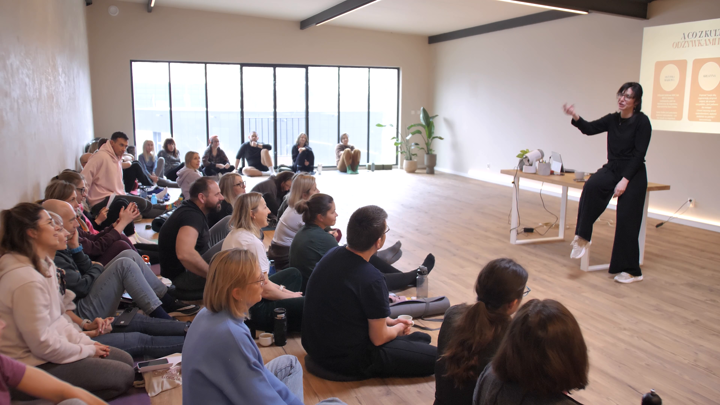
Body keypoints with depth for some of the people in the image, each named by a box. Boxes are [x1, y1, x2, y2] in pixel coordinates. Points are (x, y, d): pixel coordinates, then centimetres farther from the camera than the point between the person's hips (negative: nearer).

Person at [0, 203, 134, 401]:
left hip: (51, 348, 10)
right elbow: (43, 345, -25)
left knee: (125, 359, 9)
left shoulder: (44, 265, 5)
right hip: (36, 367, -10)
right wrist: (87, 350, -12)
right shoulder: (27, 280, -28)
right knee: (124, 375, -9)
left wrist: (86, 341, 2)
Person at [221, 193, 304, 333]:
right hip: (254, 309, -10)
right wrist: (290, 295, -5)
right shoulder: (252, 242, -23)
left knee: (293, 273, 25)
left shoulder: (233, 235, 6)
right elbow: (265, 290, -21)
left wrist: (282, 290, 6)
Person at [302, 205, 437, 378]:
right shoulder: (372, 279, -29)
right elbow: (379, 338, -17)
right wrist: (399, 328, 5)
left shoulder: (333, 254, -4)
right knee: (435, 358, -5)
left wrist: (391, 322, 13)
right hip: (346, 359, -8)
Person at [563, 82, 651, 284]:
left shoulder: (642, 121, -12)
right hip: (612, 168, 5)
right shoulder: (612, 119, 5)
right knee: (592, 186, -29)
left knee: (627, 222, -3)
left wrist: (625, 180, -22)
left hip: (633, 174, -5)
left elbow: (639, 155, -16)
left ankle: (630, 271, 12)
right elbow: (590, 129, -7)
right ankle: (582, 238, -23)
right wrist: (575, 117, -26)